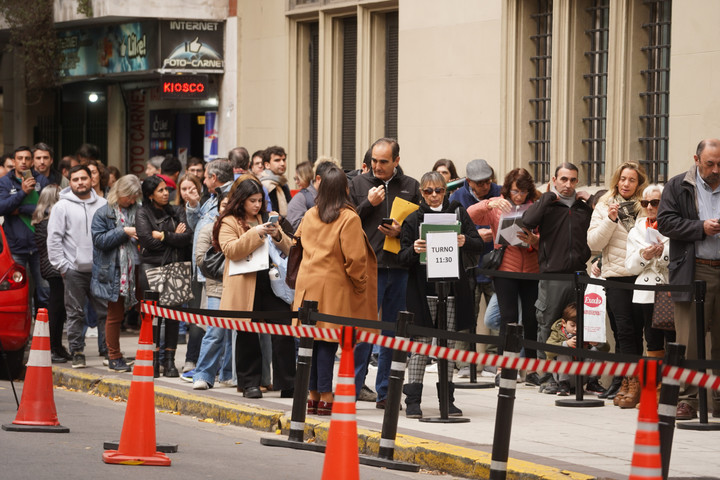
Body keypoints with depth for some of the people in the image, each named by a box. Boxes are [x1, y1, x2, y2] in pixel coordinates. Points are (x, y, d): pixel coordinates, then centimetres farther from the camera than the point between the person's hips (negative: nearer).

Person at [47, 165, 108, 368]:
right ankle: (77, 352, 9)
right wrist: (62, 266, -6)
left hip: (100, 268, 2)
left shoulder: (103, 205, 7)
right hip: (74, 269, -2)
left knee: (105, 310, 2)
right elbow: (54, 239, -1)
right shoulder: (62, 206, 0)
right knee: (76, 314, 2)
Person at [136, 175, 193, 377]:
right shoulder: (143, 213, 4)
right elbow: (148, 240, -10)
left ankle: (170, 360, 4)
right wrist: (174, 236, -1)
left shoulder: (177, 212, 14)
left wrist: (163, 236, -6)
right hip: (152, 267, -3)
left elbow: (187, 237, 0)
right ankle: (153, 360, -4)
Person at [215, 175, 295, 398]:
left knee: (284, 333, -5)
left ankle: (287, 385, -3)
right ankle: (250, 383, 13)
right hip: (245, 287, -4)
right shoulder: (229, 222, 2)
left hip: (272, 283, 4)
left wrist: (277, 235, -4)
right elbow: (231, 250, -13)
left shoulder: (267, 219, 18)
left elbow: (288, 249, 17)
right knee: (248, 336, 4)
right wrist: (255, 234, -20)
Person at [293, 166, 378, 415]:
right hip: (333, 286, -5)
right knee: (327, 341, -4)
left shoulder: (309, 216, 9)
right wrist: (360, 285, 1)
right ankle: (325, 397, -4)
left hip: (307, 285, 6)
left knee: (310, 340, 9)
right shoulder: (349, 218, -9)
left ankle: (312, 395, 13)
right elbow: (354, 259, -11)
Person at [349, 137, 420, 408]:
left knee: (394, 332, 6)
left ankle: (385, 392, 13)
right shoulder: (359, 184, 7)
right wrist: (368, 204, -9)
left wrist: (401, 231, -7)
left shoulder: (411, 187, 10)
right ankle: (352, 390, 0)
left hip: (400, 269, 2)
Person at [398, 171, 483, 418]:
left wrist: (465, 242, -18)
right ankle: (413, 399, -2)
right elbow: (402, 258, 0)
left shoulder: (458, 213, 7)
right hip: (423, 289, -2)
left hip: (453, 288, 2)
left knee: (449, 343, 6)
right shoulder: (413, 220, 4)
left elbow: (478, 245, 3)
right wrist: (414, 250, -21)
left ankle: (447, 398, 12)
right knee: (421, 343, -3)